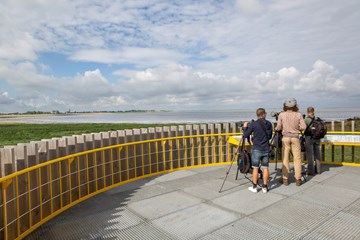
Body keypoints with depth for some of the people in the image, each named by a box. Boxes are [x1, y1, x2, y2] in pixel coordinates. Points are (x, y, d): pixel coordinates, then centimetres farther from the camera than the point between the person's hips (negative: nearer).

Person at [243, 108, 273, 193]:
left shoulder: (253, 124, -10)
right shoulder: (269, 124, 1)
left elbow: (245, 135, -6)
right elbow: (270, 136, 11)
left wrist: (245, 127, 8)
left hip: (256, 149, -3)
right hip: (266, 149, 3)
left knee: (255, 168, 4)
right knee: (265, 168, 8)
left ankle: (254, 187, 12)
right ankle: (265, 187, 14)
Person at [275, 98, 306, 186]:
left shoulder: (281, 115, -5)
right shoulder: (298, 115, -4)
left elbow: (278, 128, -2)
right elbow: (303, 127, -6)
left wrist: (275, 129, 20)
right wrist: (297, 127, 13)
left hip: (285, 137, 0)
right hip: (295, 137, 0)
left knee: (285, 158, 7)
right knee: (297, 158, 7)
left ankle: (285, 179, 11)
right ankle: (298, 179, 10)